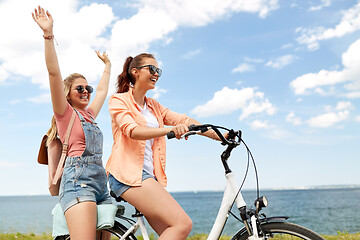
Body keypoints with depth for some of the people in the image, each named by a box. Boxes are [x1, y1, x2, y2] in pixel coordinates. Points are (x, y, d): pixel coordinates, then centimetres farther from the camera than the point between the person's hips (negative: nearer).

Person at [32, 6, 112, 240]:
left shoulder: (89, 115, 24)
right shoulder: (65, 113, 6)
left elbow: (103, 90, 39)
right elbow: (54, 73, -5)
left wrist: (107, 64, 49)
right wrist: (48, 34, -11)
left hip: (101, 183, 8)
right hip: (78, 180, -7)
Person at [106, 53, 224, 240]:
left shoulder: (154, 106, 22)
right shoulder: (119, 100, 1)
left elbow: (184, 120, 9)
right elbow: (132, 131, -18)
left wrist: (219, 136, -4)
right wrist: (170, 130, -35)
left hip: (149, 176, 8)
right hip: (129, 175, -7)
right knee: (183, 224, -20)